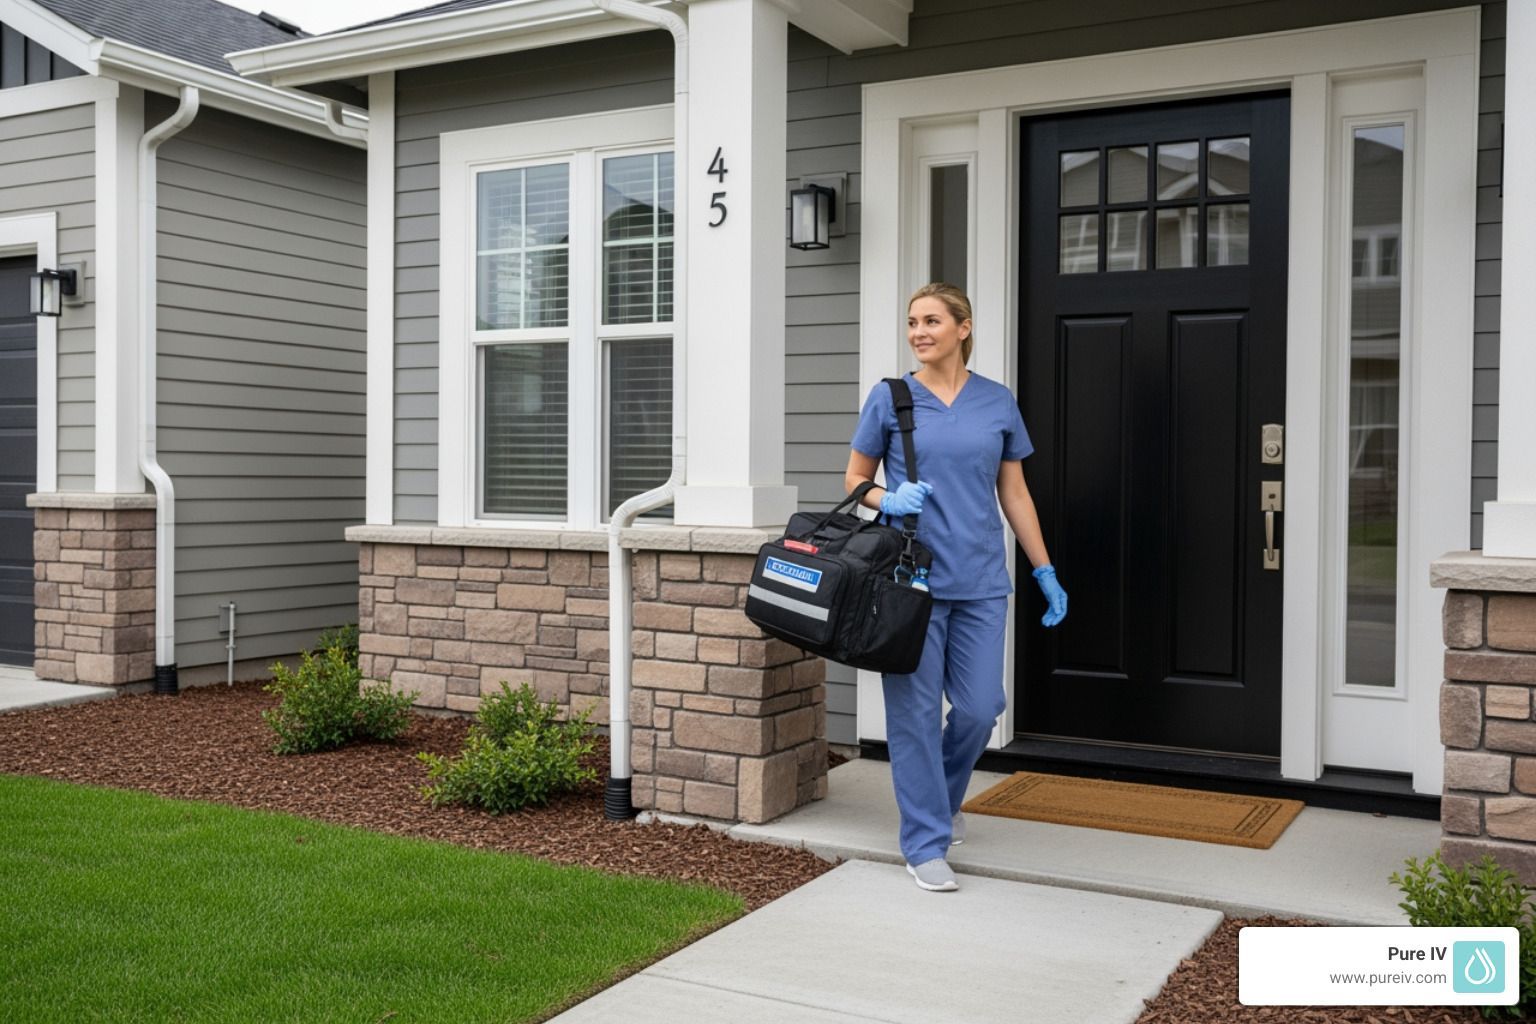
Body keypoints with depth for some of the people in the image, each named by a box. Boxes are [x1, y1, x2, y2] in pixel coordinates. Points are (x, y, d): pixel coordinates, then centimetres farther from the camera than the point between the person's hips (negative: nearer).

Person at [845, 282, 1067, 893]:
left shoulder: (998, 402, 7)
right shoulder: (890, 398, 1)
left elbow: (1014, 493, 11)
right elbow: (854, 479, 6)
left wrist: (1045, 572, 9)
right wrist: (888, 500, -16)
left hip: (981, 581, 2)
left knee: (978, 707, 3)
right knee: (916, 711, 2)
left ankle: (944, 796, 34)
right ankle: (925, 843, 14)